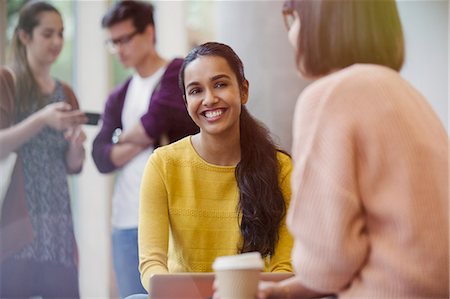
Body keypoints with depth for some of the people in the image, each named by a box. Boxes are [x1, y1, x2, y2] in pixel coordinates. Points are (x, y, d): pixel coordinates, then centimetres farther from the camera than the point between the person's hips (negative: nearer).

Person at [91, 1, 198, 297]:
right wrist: (143, 141, -9)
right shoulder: (119, 97, 17)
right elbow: (102, 158, 8)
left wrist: (124, 138, 5)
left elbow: (155, 122, -15)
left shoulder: (180, 74, 0)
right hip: (127, 221, 6)